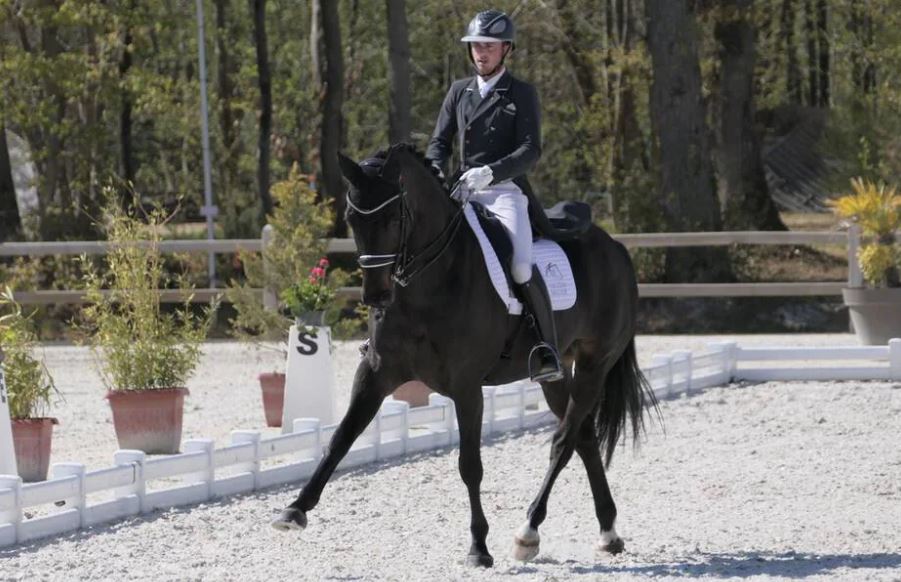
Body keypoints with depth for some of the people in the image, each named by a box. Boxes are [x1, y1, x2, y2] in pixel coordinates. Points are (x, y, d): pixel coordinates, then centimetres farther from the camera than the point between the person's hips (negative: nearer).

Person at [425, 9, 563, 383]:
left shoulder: (522, 95, 2)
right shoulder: (459, 92, 16)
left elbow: (530, 151, -7)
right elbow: (440, 142, 16)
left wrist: (490, 172, -23)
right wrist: (435, 174, -7)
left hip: (506, 190, -6)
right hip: (464, 192, 6)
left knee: (521, 267, -26)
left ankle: (548, 353, -23)